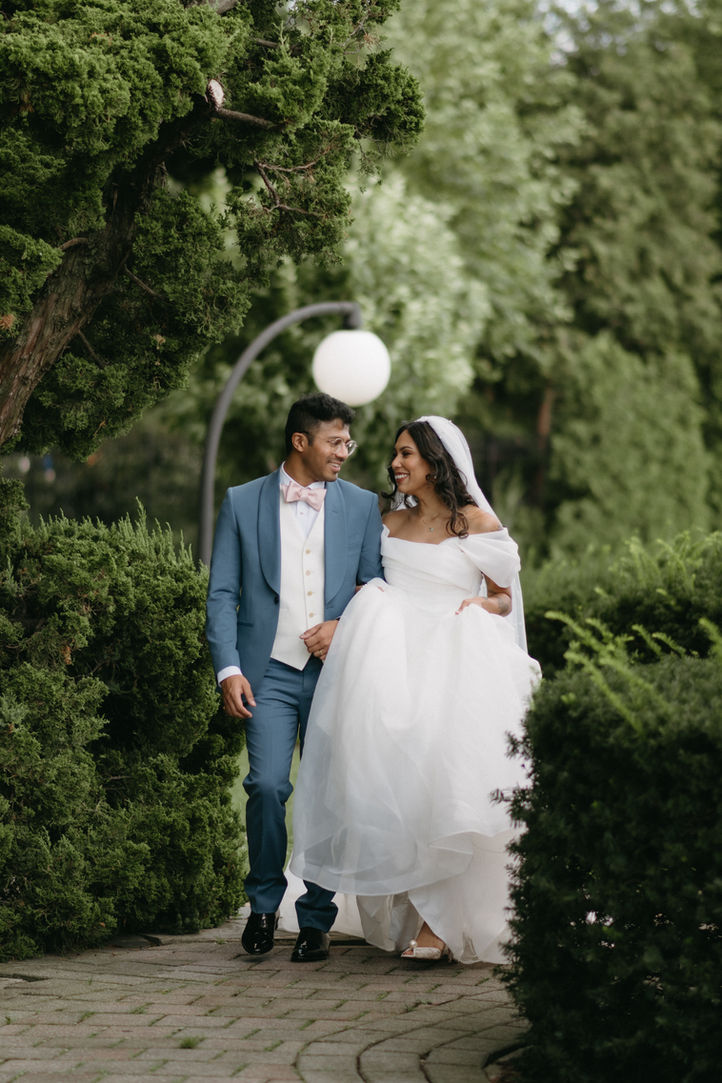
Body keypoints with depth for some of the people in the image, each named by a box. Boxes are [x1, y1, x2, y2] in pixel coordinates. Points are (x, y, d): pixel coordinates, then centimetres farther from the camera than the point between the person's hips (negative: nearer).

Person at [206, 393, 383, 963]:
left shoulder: (362, 506, 10)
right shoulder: (243, 503, 6)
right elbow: (222, 593, 4)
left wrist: (344, 626, -8)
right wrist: (229, 668, -7)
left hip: (335, 669, 2)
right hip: (270, 671, -2)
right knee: (268, 785, -15)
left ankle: (316, 918, 13)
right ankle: (264, 903, 6)